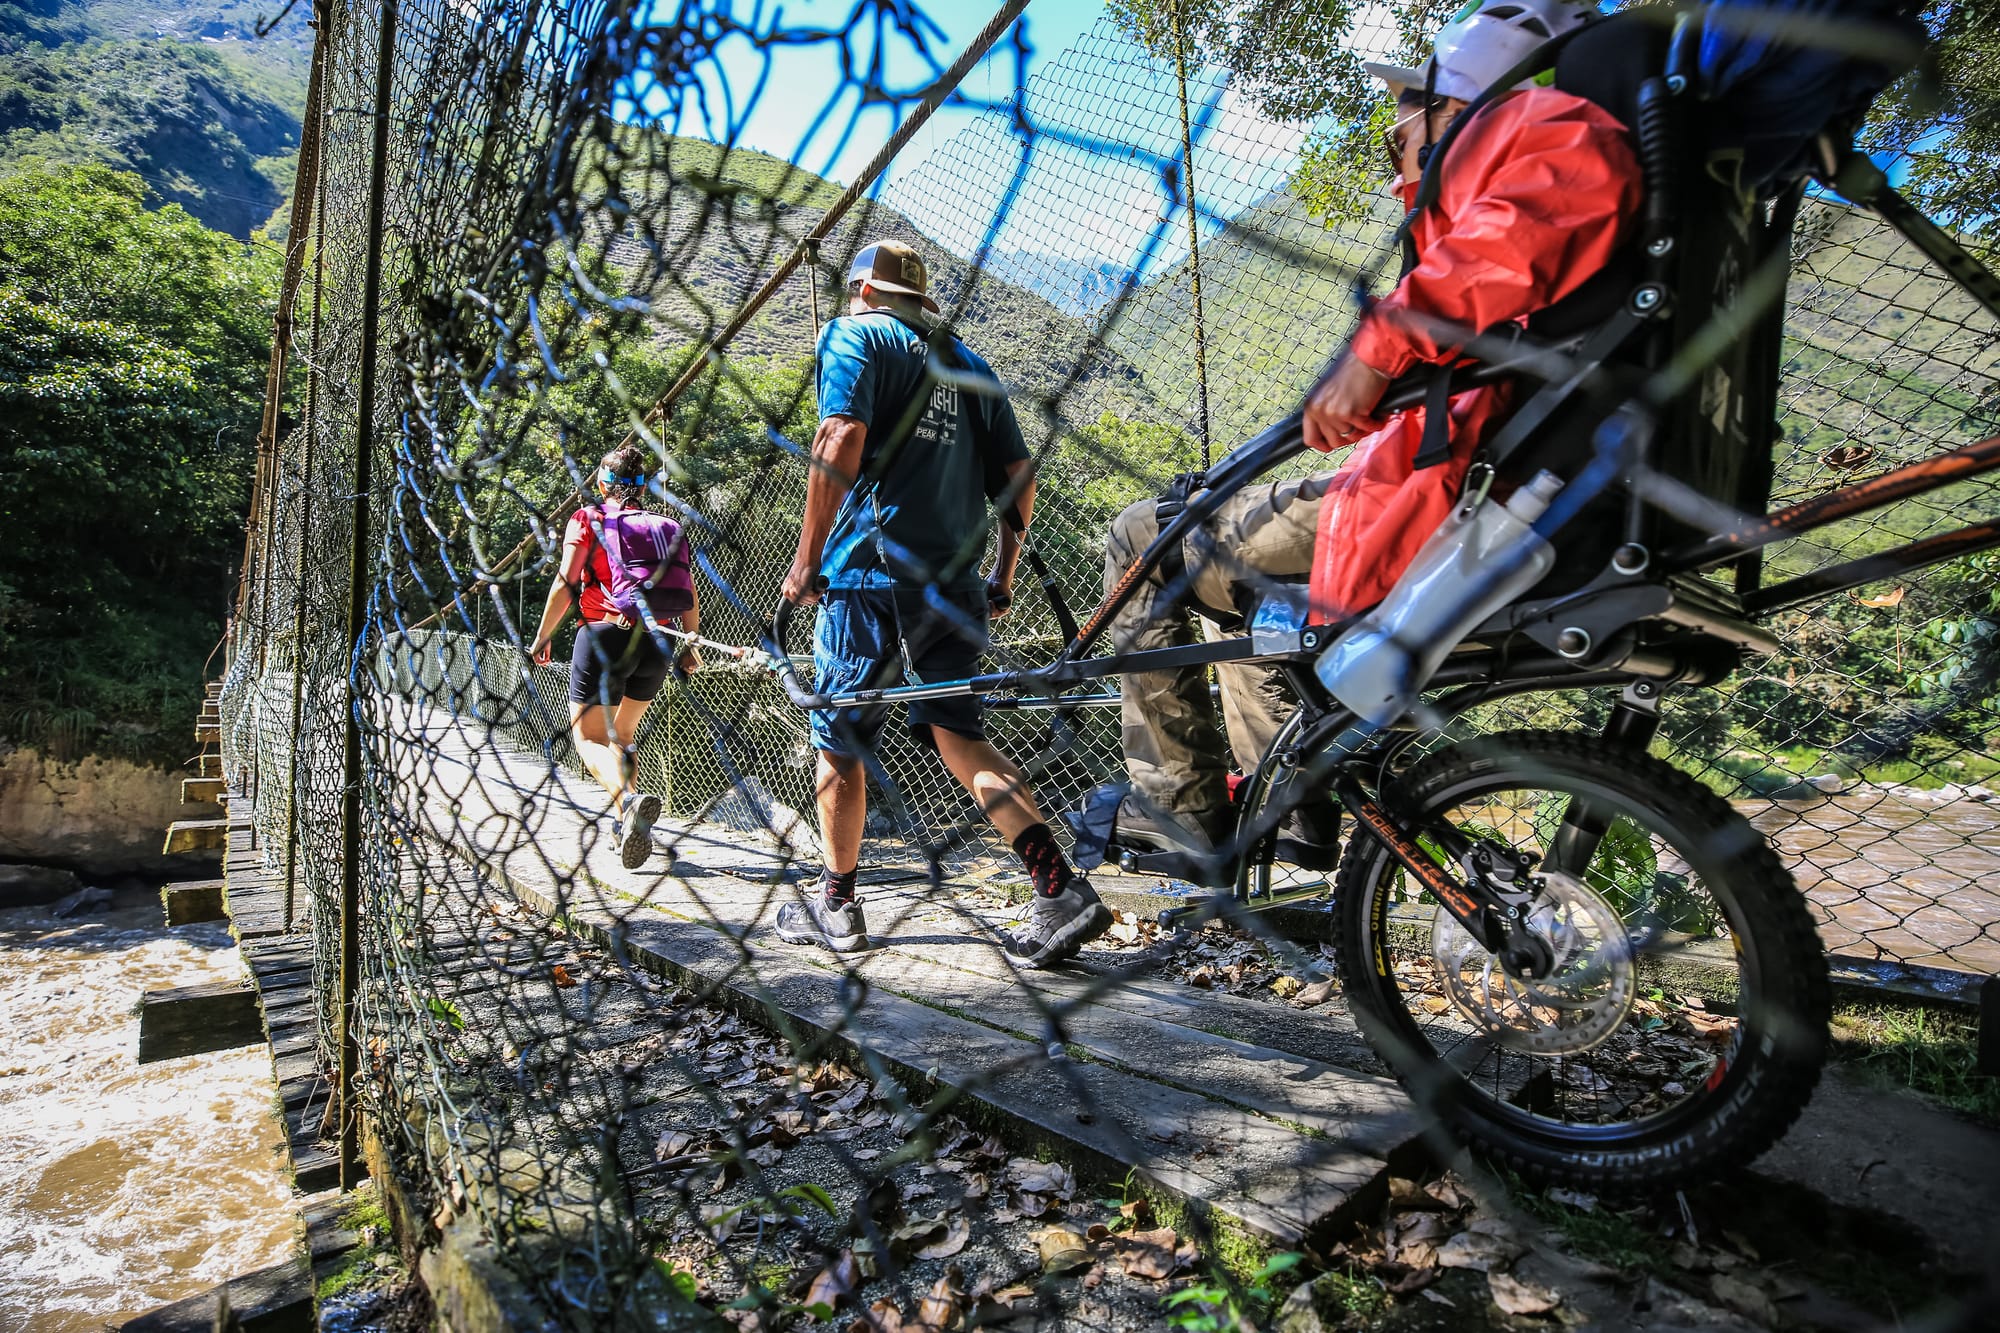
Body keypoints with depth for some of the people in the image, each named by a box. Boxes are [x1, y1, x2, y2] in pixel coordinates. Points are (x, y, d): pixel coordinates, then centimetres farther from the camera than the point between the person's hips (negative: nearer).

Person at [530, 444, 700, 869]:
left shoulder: (586, 519, 3)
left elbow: (565, 583, -4)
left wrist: (543, 636, 6)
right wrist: (690, 646, 19)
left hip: (604, 635, -4)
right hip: (656, 643, 4)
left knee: (589, 738, 0)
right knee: (622, 735, 21)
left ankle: (629, 799, -29)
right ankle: (628, 825, 19)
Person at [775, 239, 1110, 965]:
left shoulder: (852, 334, 4)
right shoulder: (967, 362, 21)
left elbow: (842, 438, -14)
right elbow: (1020, 474, 14)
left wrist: (807, 555, -11)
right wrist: (1003, 574, 20)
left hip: (869, 568, -5)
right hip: (954, 578, 6)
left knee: (837, 740, 9)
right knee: (957, 733, 7)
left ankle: (836, 904, 22)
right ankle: (1063, 889, -7)